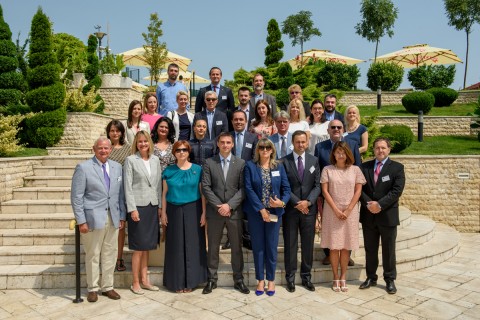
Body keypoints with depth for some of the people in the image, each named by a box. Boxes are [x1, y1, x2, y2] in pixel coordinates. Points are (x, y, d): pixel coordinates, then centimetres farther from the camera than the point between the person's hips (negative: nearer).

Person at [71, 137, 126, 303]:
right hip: (93, 218, -4)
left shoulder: (117, 167, 9)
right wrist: (81, 221, -10)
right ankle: (92, 289, 22)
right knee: (93, 255, 6)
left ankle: (107, 287, 24)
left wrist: (122, 216, 8)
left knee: (110, 254, 11)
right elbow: (76, 197, -7)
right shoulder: (83, 167, -5)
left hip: (113, 218, 4)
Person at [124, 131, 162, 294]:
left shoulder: (155, 160, 10)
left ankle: (144, 280, 21)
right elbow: (128, 186, -7)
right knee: (139, 247, 0)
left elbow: (159, 184, 11)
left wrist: (160, 206, 6)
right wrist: (132, 209, -12)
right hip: (138, 206, -4)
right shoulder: (130, 160, -3)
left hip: (153, 207, 5)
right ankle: (135, 283, 12)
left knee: (147, 246, 11)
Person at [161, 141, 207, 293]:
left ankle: (190, 281, 16)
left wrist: (204, 212, -5)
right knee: (176, 246, 6)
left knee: (192, 245, 3)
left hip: (193, 210, -1)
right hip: (174, 211, 1)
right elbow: (165, 193, 6)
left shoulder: (197, 169, 1)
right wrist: (163, 212, -1)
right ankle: (177, 281, 18)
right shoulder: (168, 171, 4)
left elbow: (202, 192, 1)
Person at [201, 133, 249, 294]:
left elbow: (243, 188, -3)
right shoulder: (209, 163, 2)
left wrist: (229, 205, -13)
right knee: (213, 247, 8)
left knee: (237, 247, 8)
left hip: (234, 212, 0)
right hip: (214, 212, 0)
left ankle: (238, 280, 20)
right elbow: (206, 187, -3)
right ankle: (212, 280, 20)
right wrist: (219, 205, -11)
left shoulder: (241, 163, 3)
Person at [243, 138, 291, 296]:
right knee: (258, 246, 7)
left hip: (274, 212, 1)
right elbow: (249, 189, -8)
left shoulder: (279, 167, 5)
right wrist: (261, 209, -13)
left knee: (272, 246, 7)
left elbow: (286, 188, 3)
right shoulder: (250, 166, -1)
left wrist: (282, 202, -17)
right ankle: (260, 280, 20)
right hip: (255, 212, -1)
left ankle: (271, 280, 20)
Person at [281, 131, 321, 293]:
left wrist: (308, 201, -12)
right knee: (290, 245, 5)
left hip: (309, 208, 2)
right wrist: (297, 203, -13)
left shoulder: (314, 160, 7)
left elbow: (317, 185, 2)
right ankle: (290, 278, 16)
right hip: (290, 209, -2)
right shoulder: (284, 161, -2)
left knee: (308, 244, 9)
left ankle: (306, 277, 22)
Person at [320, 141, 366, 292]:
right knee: (334, 246, 3)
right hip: (332, 211, -1)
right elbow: (325, 191, -2)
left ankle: (343, 277, 16)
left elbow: (358, 191, 2)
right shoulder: (327, 170, 3)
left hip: (350, 212, 1)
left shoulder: (355, 170, 5)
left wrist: (348, 210, -8)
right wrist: (336, 210, -10)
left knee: (346, 246, 6)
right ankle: (336, 278, 13)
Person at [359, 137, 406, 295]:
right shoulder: (365, 166, 7)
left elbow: (396, 190, -12)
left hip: (388, 215, -3)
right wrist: (368, 203, -14)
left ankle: (390, 280, 22)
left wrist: (380, 204, -19)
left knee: (389, 250, 8)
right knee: (370, 249, 13)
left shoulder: (397, 168, -2)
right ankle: (371, 277, 27)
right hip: (368, 215, 3)